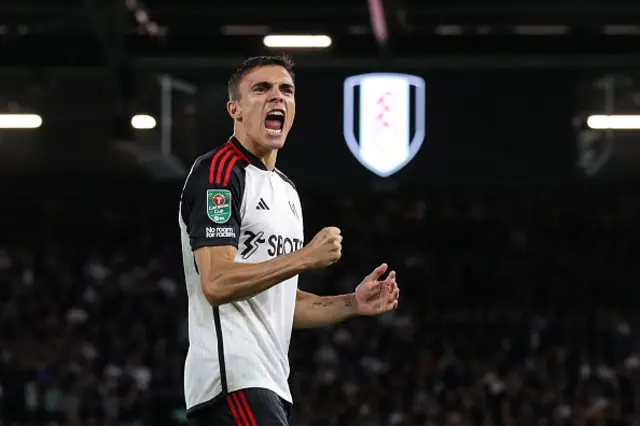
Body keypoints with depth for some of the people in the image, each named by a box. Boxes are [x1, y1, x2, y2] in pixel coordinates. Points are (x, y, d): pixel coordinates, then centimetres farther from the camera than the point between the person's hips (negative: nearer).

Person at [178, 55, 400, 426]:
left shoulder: (287, 189, 23)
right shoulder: (218, 171, -7)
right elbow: (216, 284, -19)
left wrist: (353, 304, 12)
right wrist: (306, 257, -17)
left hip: (270, 382, 10)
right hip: (234, 381, -10)